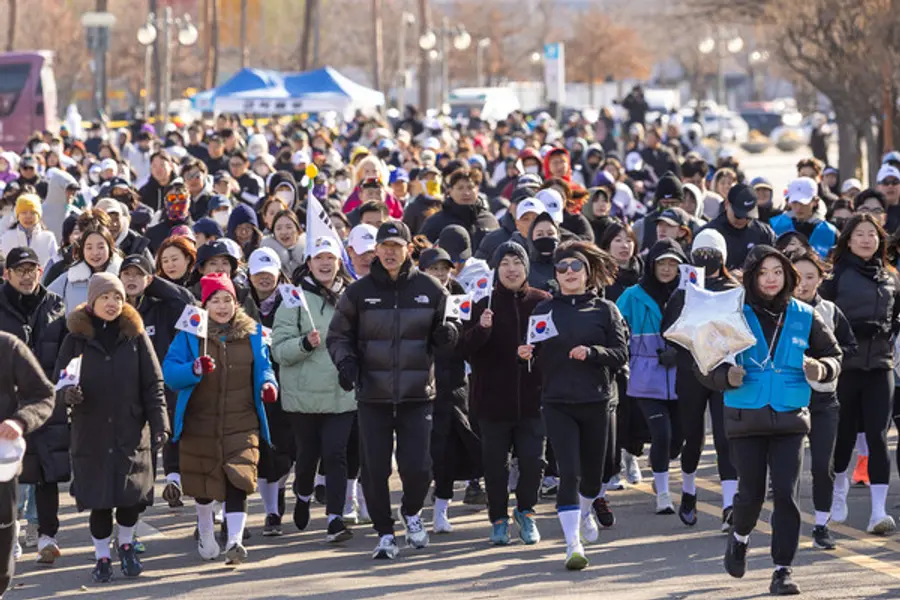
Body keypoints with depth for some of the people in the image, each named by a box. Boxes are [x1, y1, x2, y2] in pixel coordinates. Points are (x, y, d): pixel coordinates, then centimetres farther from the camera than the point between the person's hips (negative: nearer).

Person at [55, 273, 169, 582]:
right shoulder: (77, 338, 1)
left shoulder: (135, 336, 2)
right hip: (92, 434, -1)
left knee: (132, 497, 4)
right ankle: (102, 557, 15)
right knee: (99, 500, 0)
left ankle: (126, 545, 29)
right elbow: (59, 382, 3)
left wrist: (159, 423, -4)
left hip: (131, 432, 1)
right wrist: (67, 394, -20)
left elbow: (153, 384, 3)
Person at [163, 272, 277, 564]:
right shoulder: (189, 335, -3)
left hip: (241, 423, 0)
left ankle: (235, 540, -21)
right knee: (204, 480, 13)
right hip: (200, 422, 0)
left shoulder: (253, 333, 4)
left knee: (238, 478, -16)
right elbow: (169, 373, -10)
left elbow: (263, 367, 14)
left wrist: (268, 384, -9)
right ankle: (205, 532, 37)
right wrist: (194, 369, -30)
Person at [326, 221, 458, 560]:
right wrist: (345, 361, -10)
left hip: (417, 394, 0)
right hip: (372, 394, 0)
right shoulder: (359, 292, 3)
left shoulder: (429, 290, 5)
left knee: (417, 466, -6)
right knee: (375, 469, -1)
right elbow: (338, 335, 10)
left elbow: (440, 334, 15)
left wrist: (447, 335, -9)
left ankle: (411, 512, 25)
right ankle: (384, 534, 15)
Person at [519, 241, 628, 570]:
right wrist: (527, 354, -13)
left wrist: (591, 352, -19)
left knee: (593, 472, 12)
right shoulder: (544, 310, 7)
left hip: (597, 401, 1)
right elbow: (537, 354, 9)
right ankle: (573, 543, -13)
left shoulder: (605, 310, 4)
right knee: (569, 472, -13)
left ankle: (585, 511, 45)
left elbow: (620, 354, -3)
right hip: (557, 403, -1)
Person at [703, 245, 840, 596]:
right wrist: (726, 376, -19)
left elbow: (833, 355, 14)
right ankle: (740, 537, 36)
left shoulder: (803, 317, 4)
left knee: (786, 493, -8)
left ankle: (783, 569, -1)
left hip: (789, 419, 1)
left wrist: (821, 370, -9)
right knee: (752, 493, 3)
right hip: (746, 419, -1)